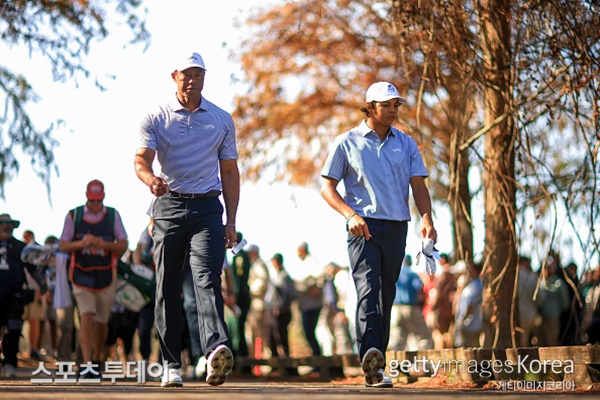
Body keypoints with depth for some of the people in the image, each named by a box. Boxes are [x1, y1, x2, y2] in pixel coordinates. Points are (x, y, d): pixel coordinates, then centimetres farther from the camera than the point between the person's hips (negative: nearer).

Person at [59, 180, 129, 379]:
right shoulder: (73, 215, -1)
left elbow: (123, 245, 0)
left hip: (106, 276, 1)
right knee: (86, 317, -16)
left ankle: (97, 360, 29)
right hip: (82, 276, -1)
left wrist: (104, 244, -19)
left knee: (101, 322, 9)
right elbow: (63, 245, 1)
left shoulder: (113, 215, 1)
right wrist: (81, 244, -19)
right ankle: (86, 364, -20)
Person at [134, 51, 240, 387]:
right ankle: (172, 365, 8)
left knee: (208, 280, -17)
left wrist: (231, 221, 6)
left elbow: (230, 172, 13)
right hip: (169, 206, 0)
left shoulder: (222, 120, 11)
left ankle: (217, 350, -34)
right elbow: (141, 159, -6)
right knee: (168, 287, 2)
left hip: (207, 208, 0)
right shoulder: (157, 119, 6)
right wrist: (150, 179, -31)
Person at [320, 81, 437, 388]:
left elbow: (418, 185, 7)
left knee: (386, 296, 6)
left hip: (397, 228, 4)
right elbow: (327, 187, 4)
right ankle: (370, 355, -38)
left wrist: (427, 219, -12)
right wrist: (350, 214, -14)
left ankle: (374, 367, 12)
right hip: (363, 227, -4)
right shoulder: (347, 143, 5)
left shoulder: (406, 144, 14)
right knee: (368, 288, -21)